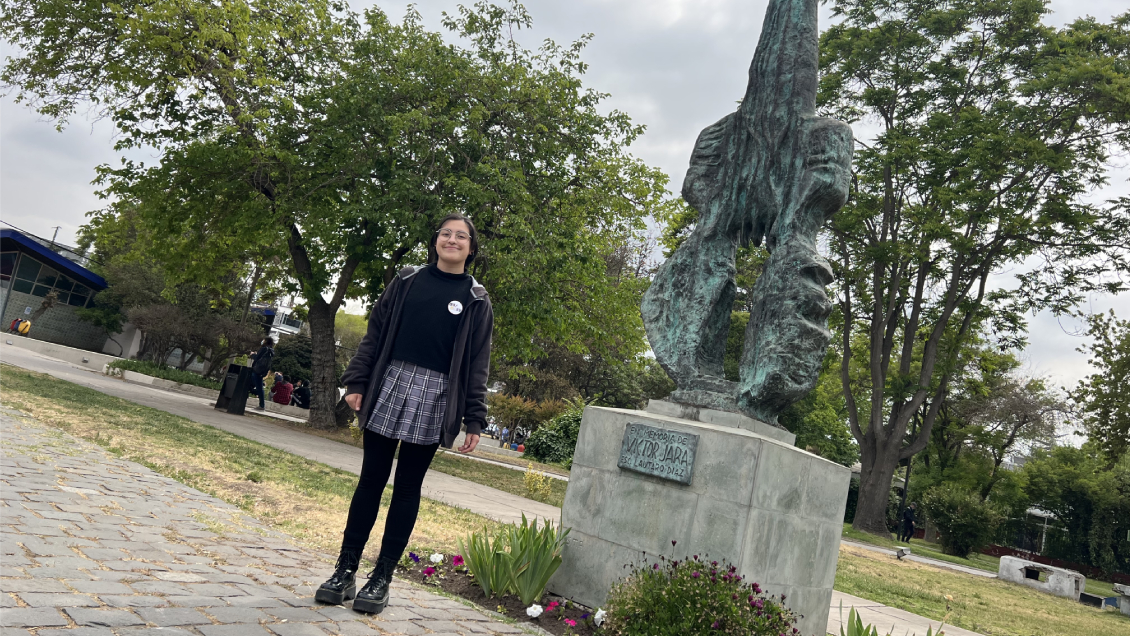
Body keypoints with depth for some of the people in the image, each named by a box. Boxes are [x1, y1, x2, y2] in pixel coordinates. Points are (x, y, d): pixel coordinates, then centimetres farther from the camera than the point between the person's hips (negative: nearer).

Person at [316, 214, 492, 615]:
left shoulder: (476, 300, 5)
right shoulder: (407, 281, 10)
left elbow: (478, 363, 2)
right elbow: (376, 334, 9)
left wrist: (474, 419, -4)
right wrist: (356, 382, 0)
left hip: (435, 396, -1)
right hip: (390, 384, 1)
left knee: (407, 487, 5)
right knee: (371, 479, 4)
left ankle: (382, 577, 14)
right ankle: (345, 570, 14)